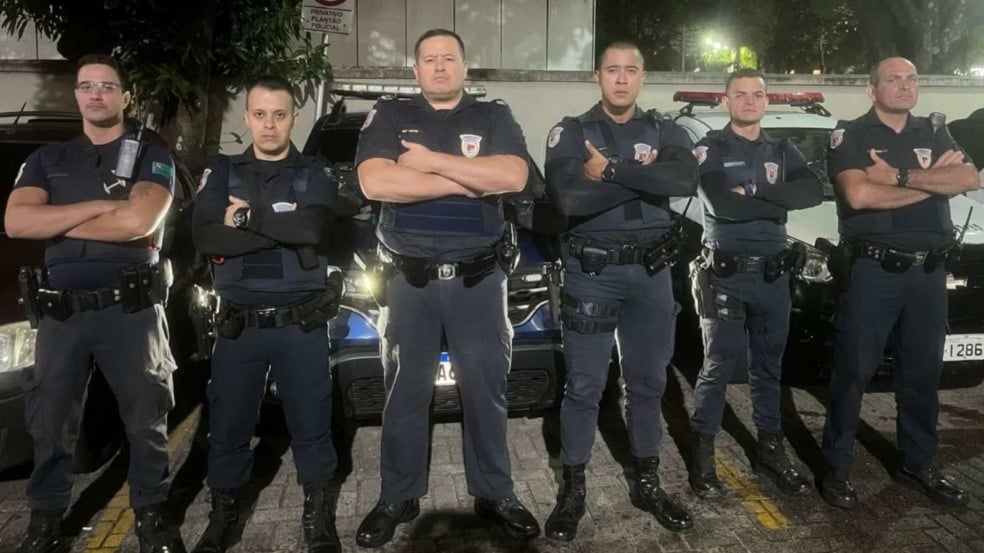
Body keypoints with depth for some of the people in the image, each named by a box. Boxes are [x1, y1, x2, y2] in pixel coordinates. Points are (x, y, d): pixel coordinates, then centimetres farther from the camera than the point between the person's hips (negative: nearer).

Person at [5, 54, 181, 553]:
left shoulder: (150, 157, 3)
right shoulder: (47, 159, 12)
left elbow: (139, 222, -16)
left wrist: (58, 221, -6)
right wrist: (100, 207, -11)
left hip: (131, 309, -3)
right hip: (61, 310, 3)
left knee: (145, 419, 6)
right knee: (50, 422, 11)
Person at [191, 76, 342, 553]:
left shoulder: (314, 174, 4)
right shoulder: (223, 173, 8)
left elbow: (313, 229, -17)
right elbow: (205, 237, -9)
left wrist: (245, 217, -11)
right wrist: (284, 227, -14)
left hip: (301, 325, -1)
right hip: (238, 325, 2)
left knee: (311, 425, 6)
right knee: (227, 427, 10)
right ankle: (223, 515, 29)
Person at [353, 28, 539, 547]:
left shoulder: (494, 117, 5)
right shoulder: (389, 117, 4)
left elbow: (512, 177, -15)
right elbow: (376, 183, -15)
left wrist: (431, 160, -15)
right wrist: (467, 181, -14)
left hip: (478, 279, 0)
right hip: (409, 280, 0)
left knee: (485, 390, 10)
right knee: (405, 394, 9)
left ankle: (494, 494, 26)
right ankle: (397, 499, 24)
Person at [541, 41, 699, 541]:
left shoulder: (664, 133, 7)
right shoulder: (571, 132, -1)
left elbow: (686, 181, -15)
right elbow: (569, 197, -19)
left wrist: (611, 170, -19)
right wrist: (643, 176, -14)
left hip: (651, 272, 3)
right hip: (591, 272, -3)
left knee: (648, 382, 12)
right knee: (584, 385, 1)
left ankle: (647, 483, 27)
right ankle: (572, 489, 15)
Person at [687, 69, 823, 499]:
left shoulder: (782, 151, 12)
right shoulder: (709, 150, -1)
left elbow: (814, 191, -7)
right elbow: (721, 205, -19)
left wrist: (754, 191, -17)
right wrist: (779, 201, -11)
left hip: (773, 274, 5)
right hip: (725, 274, -4)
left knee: (768, 367, 13)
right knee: (720, 367, -3)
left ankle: (771, 450, 24)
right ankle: (703, 452, 9)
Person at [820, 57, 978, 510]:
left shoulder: (934, 134, 14)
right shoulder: (851, 135, -1)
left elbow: (969, 179, -4)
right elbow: (859, 195, -18)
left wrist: (900, 176, -15)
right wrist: (932, 179, -8)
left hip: (929, 271, 5)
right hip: (872, 270, -5)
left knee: (922, 373, 13)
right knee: (853, 373, 0)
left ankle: (918, 464, 27)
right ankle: (837, 467, 10)